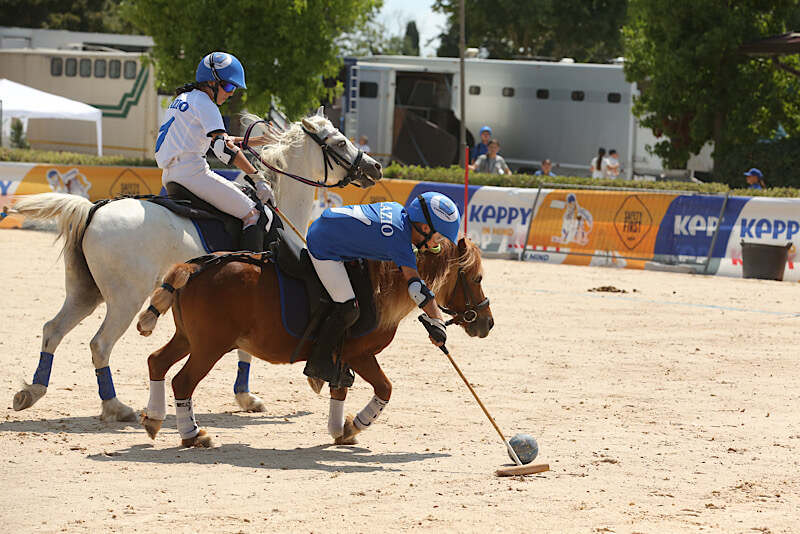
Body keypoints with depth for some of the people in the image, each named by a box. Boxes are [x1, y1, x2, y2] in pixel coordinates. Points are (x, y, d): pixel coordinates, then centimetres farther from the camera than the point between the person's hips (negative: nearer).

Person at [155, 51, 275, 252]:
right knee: (256, 215, -11)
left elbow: (214, 139, 31)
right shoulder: (203, 102, -6)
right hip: (193, 172, -10)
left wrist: (253, 142, 29)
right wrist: (258, 177, -18)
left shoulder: (182, 99, 23)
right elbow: (223, 147, -17)